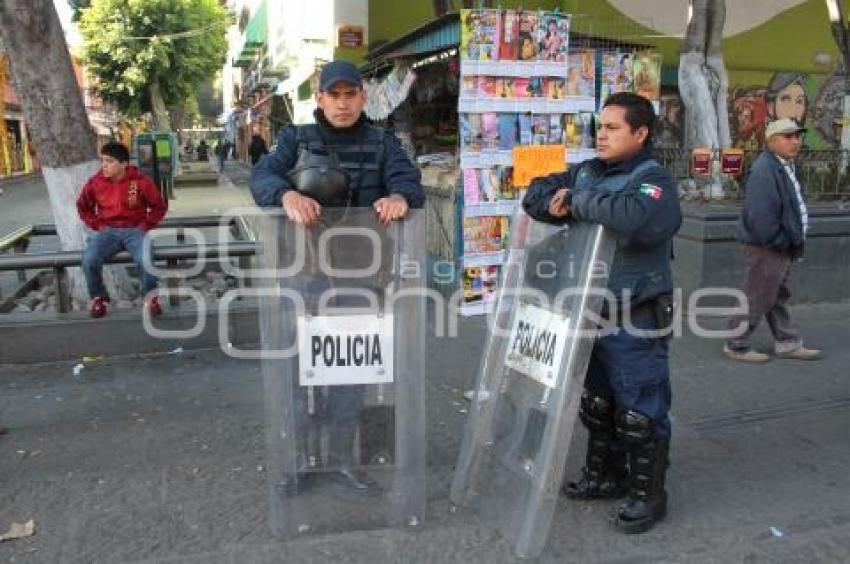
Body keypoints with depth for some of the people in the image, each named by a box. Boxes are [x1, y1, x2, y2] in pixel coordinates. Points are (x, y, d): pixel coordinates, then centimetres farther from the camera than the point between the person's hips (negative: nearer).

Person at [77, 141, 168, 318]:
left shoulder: (140, 181, -8)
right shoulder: (95, 182, 0)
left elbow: (160, 206, 4)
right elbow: (83, 207, 18)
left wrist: (145, 225, -4)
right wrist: (97, 225, 5)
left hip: (135, 230, -2)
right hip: (108, 231, 3)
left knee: (146, 259, -33)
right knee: (89, 259, -27)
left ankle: (150, 296, -5)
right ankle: (98, 297, 0)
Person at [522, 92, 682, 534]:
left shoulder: (654, 179, -14)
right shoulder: (587, 172, 8)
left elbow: (633, 216, -35)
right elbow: (536, 192, 13)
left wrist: (577, 201, -21)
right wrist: (554, 205, -11)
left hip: (636, 318, -7)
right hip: (591, 311, 8)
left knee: (640, 410, 3)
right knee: (597, 401, 19)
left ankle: (648, 494, 20)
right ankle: (604, 475, 37)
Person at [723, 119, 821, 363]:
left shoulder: (786, 167, 13)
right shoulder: (765, 170, -21)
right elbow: (760, 215, -28)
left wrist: (793, 242, 11)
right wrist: (778, 242, -19)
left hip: (782, 248, 10)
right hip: (767, 248, -10)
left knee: (779, 298, 19)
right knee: (757, 299, -1)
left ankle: (788, 344, 30)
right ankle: (736, 346, 11)